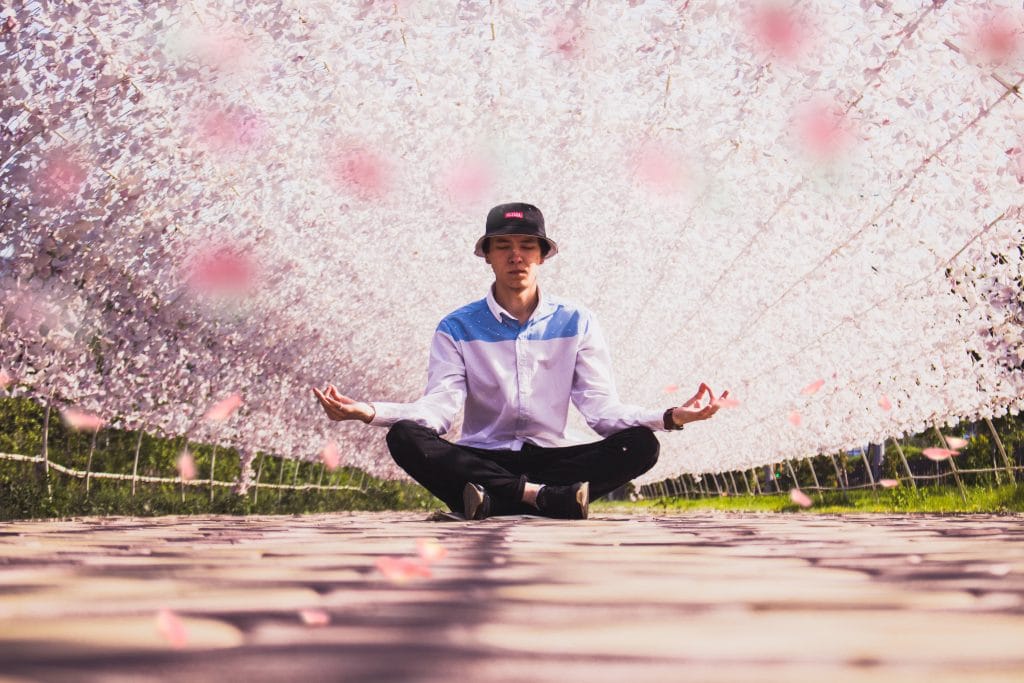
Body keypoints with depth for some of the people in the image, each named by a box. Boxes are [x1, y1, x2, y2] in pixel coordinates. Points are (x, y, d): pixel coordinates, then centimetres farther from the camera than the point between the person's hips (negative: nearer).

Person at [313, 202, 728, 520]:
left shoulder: (577, 324, 5)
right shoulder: (458, 328, 4)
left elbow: (602, 408, -3)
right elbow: (438, 407, -8)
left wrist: (671, 417, -22)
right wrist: (370, 412, -27)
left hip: (550, 459, 1)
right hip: (481, 461, 0)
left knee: (640, 445, -25)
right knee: (406, 438, -29)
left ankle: (492, 500, -32)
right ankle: (546, 497, -31)